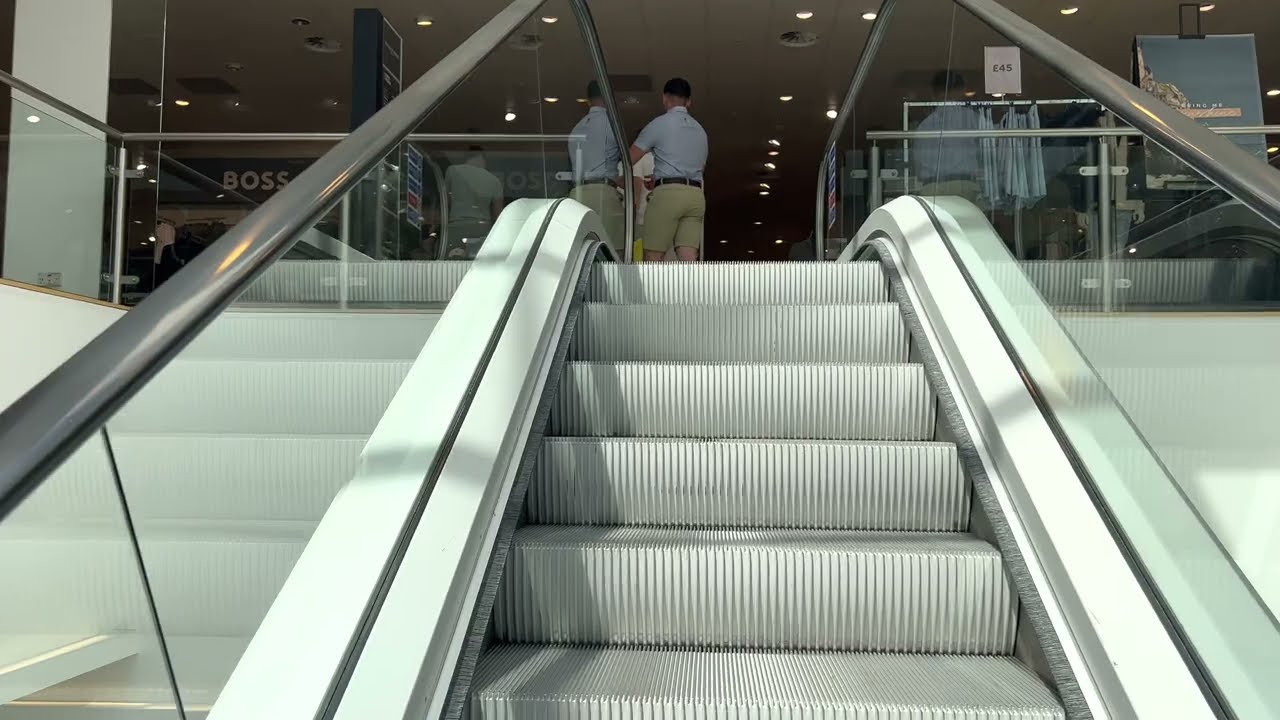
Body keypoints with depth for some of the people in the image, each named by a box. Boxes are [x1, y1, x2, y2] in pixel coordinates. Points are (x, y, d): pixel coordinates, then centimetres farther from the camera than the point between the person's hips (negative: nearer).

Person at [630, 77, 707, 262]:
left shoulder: (659, 124, 2)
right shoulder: (700, 130, 22)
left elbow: (629, 159, 1)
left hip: (668, 193, -6)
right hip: (696, 195, 6)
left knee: (653, 258, -3)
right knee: (688, 259, -3)